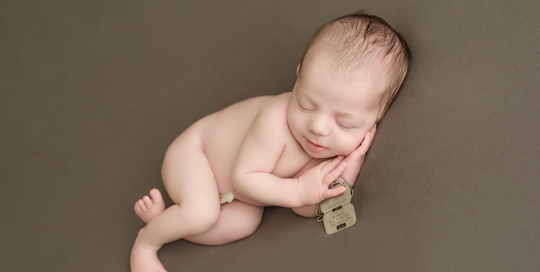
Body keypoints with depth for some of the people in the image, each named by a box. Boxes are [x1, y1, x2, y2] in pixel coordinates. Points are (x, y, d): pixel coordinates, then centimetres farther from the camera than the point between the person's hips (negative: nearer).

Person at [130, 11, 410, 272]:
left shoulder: (342, 145, -22)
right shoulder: (276, 121, -41)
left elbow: (307, 209, -22)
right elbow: (243, 178, -32)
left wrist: (350, 166, -34)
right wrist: (298, 190, -40)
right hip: (193, 151, -7)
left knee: (245, 223, -14)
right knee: (201, 214, -30)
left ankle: (161, 215, 1)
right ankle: (146, 241, -1)